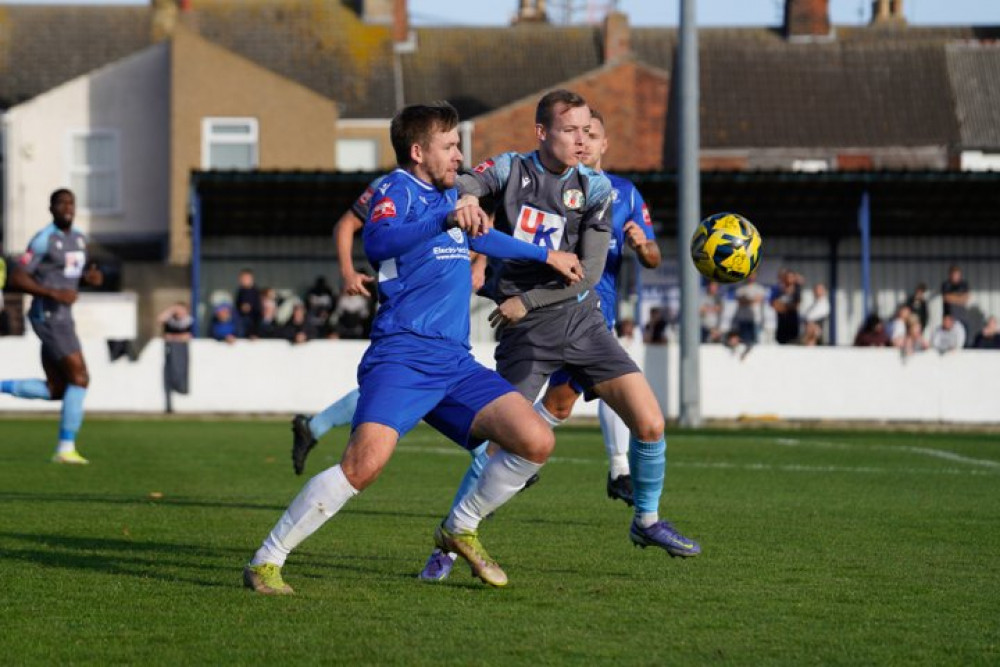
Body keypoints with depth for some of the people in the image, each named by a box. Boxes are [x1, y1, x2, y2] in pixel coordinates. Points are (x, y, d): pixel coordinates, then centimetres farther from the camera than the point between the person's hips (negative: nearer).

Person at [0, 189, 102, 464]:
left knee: (55, 390, 10)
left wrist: (89, 277, 5)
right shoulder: (44, 240, -13)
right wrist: (54, 293, -23)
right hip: (48, 315, -9)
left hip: (61, 317, 9)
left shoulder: (79, 239, 14)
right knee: (80, 378, -12)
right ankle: (65, 449, -7)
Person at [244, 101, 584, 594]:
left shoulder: (448, 194, 22)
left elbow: (480, 237, 45)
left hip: (455, 362, 8)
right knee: (365, 462, -26)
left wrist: (546, 255, 52)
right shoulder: (398, 190, -4)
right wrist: (446, 220, -40)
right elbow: (377, 242, -27)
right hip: (402, 355, -8)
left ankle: (461, 530, 15)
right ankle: (266, 562, -14)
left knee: (536, 441, -7)